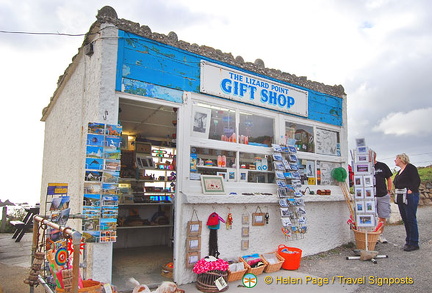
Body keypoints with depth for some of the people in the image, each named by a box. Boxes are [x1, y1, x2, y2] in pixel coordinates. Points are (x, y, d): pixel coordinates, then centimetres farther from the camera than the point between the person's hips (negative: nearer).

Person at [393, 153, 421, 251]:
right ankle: (408, 241, 19)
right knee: (405, 220, 11)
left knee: (411, 219, -6)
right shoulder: (399, 171, 20)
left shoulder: (410, 168, -5)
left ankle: (414, 243, 0)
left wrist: (411, 190, -26)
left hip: (410, 196, -9)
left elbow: (416, 180, -15)